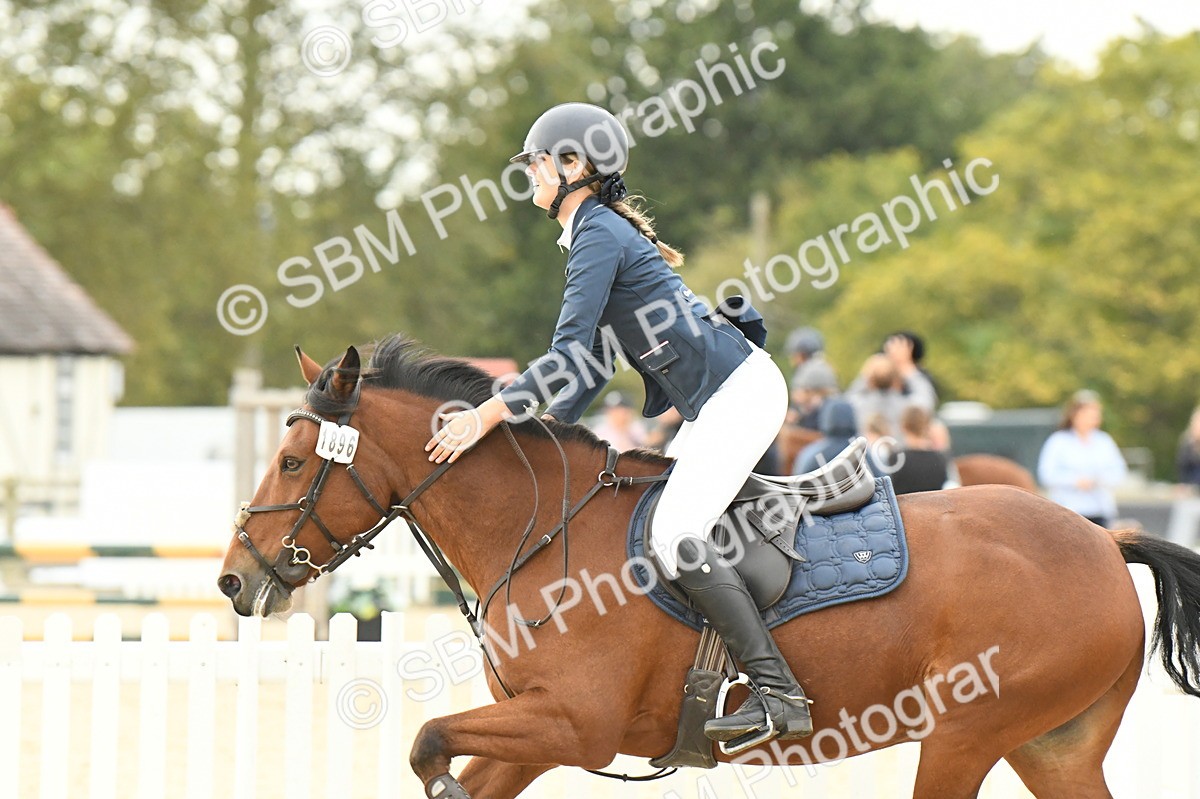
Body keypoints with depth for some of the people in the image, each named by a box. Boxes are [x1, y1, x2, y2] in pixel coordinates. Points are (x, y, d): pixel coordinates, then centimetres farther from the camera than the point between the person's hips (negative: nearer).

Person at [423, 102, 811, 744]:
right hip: (715, 402, 11)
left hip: (739, 391, -11)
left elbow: (568, 354, -20)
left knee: (673, 536, -19)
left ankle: (778, 692, -25)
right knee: (652, 520, 13)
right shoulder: (595, 235, 19)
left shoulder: (599, 235, -12)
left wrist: (487, 416, -20)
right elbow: (591, 367, 22)